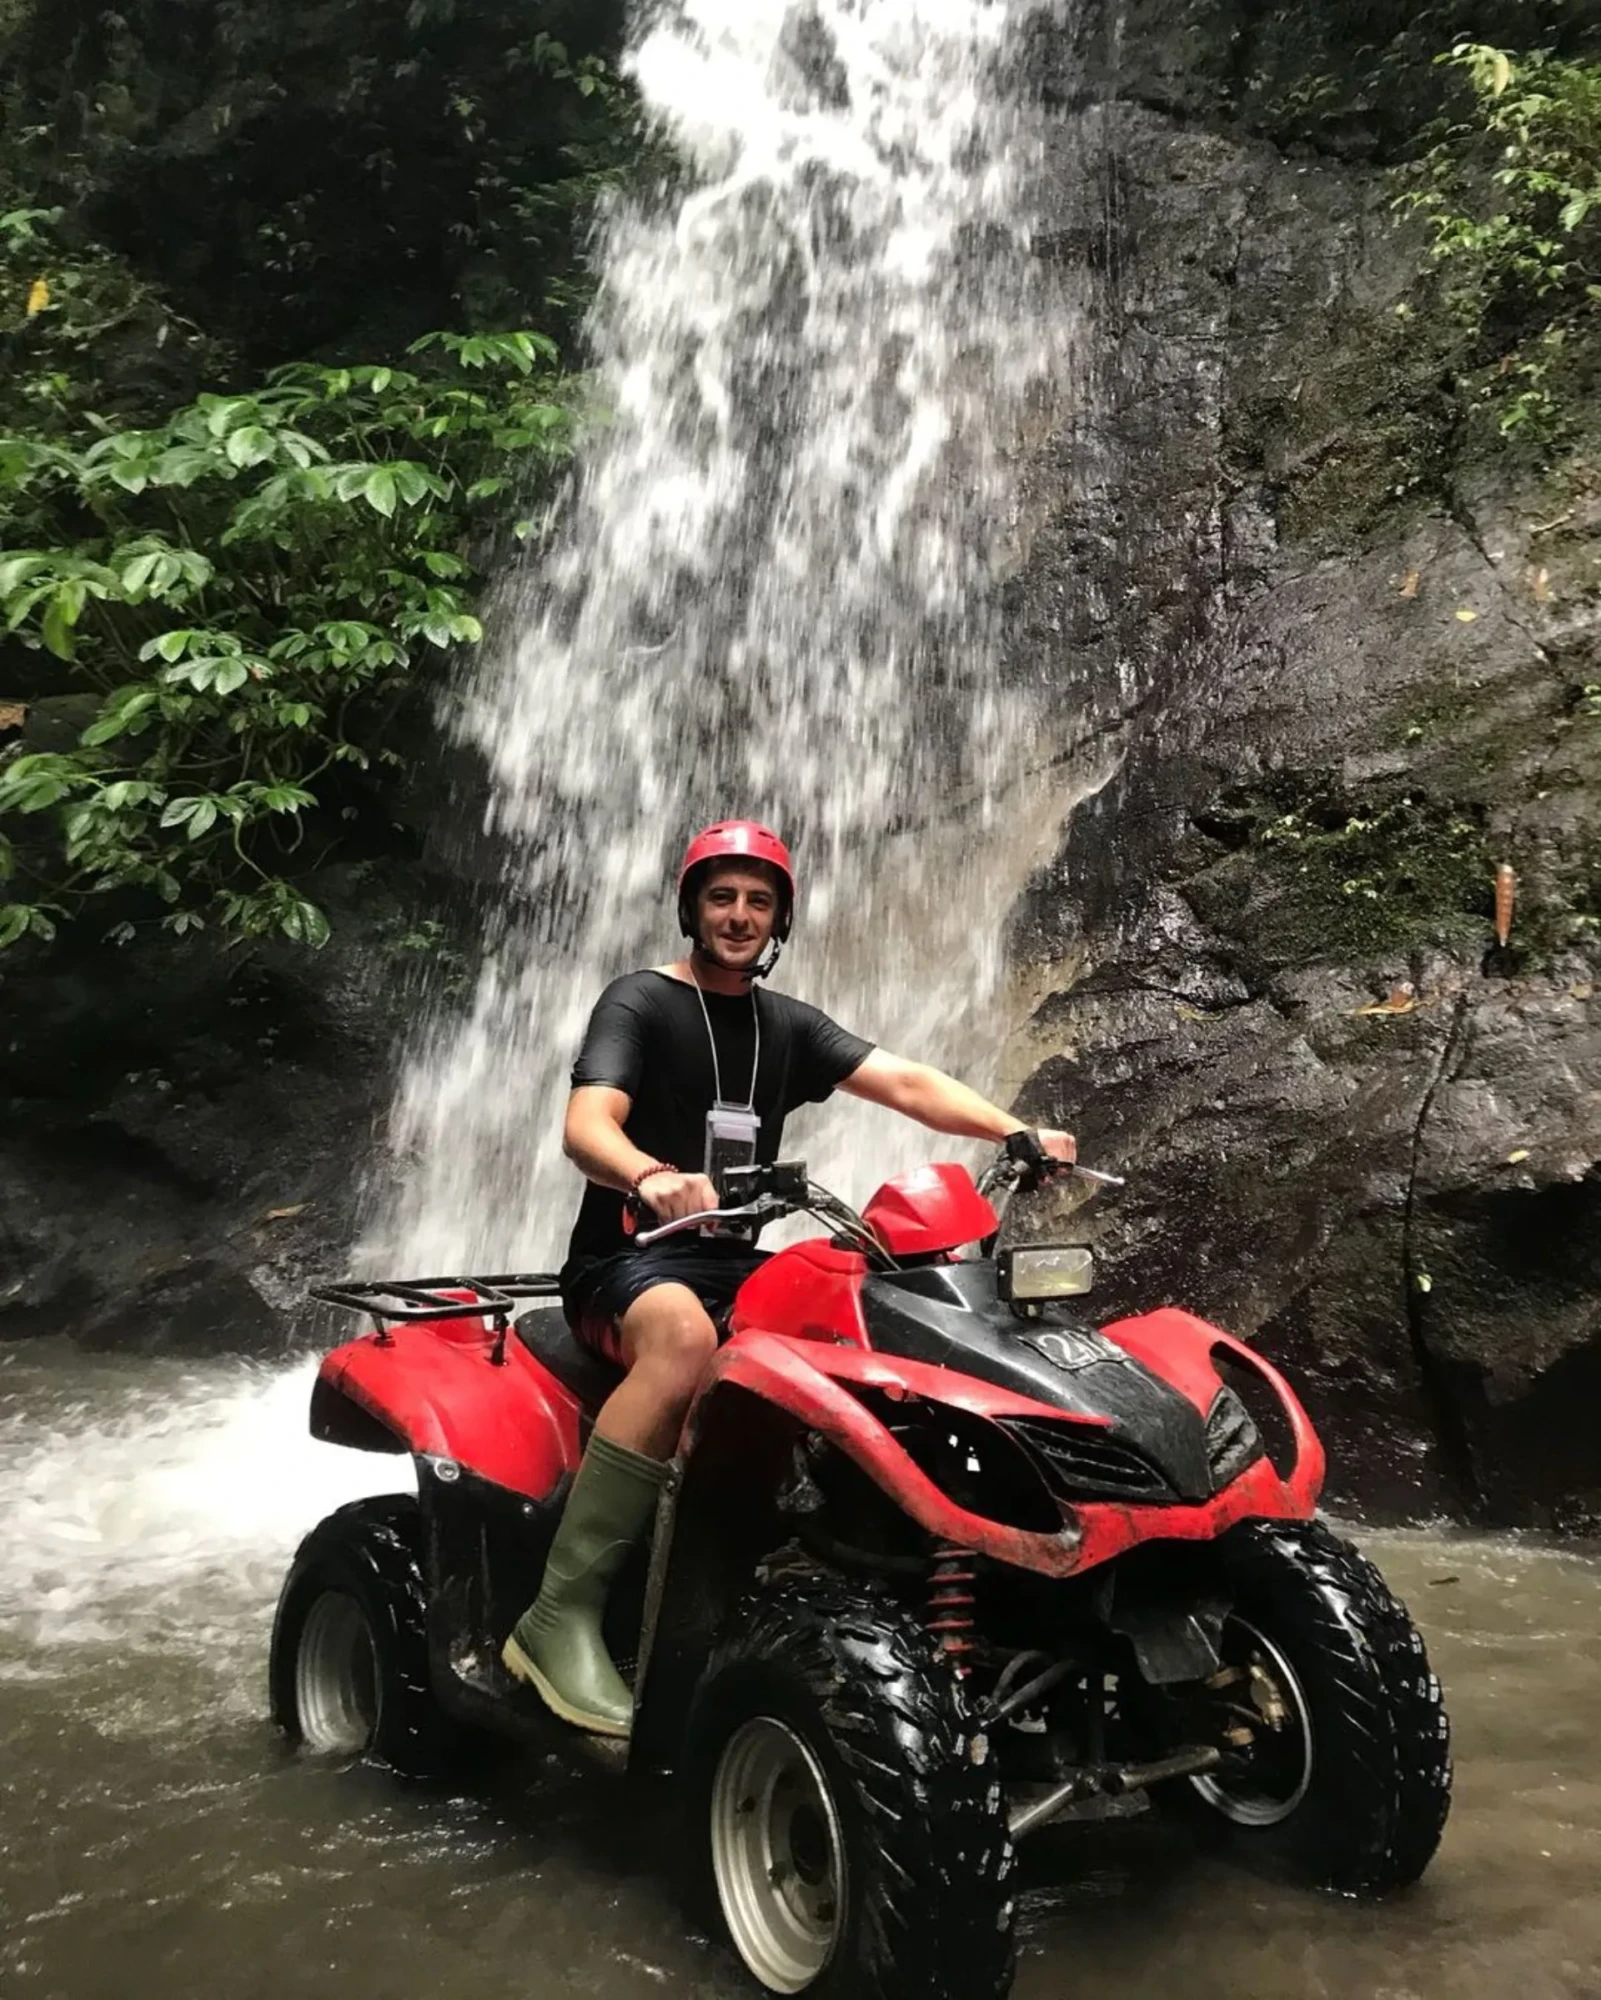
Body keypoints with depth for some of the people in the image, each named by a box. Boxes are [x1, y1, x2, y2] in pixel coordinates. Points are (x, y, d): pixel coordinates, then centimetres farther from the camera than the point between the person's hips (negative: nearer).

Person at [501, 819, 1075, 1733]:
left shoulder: (790, 1025, 14)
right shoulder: (639, 1002, -2)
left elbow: (907, 1082, 1)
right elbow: (585, 1124, -19)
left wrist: (1016, 1132, -16)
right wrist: (648, 1176, -42)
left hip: (735, 1263, 6)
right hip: (628, 1258, -5)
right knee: (684, 1336, -37)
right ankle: (561, 1615, -32)